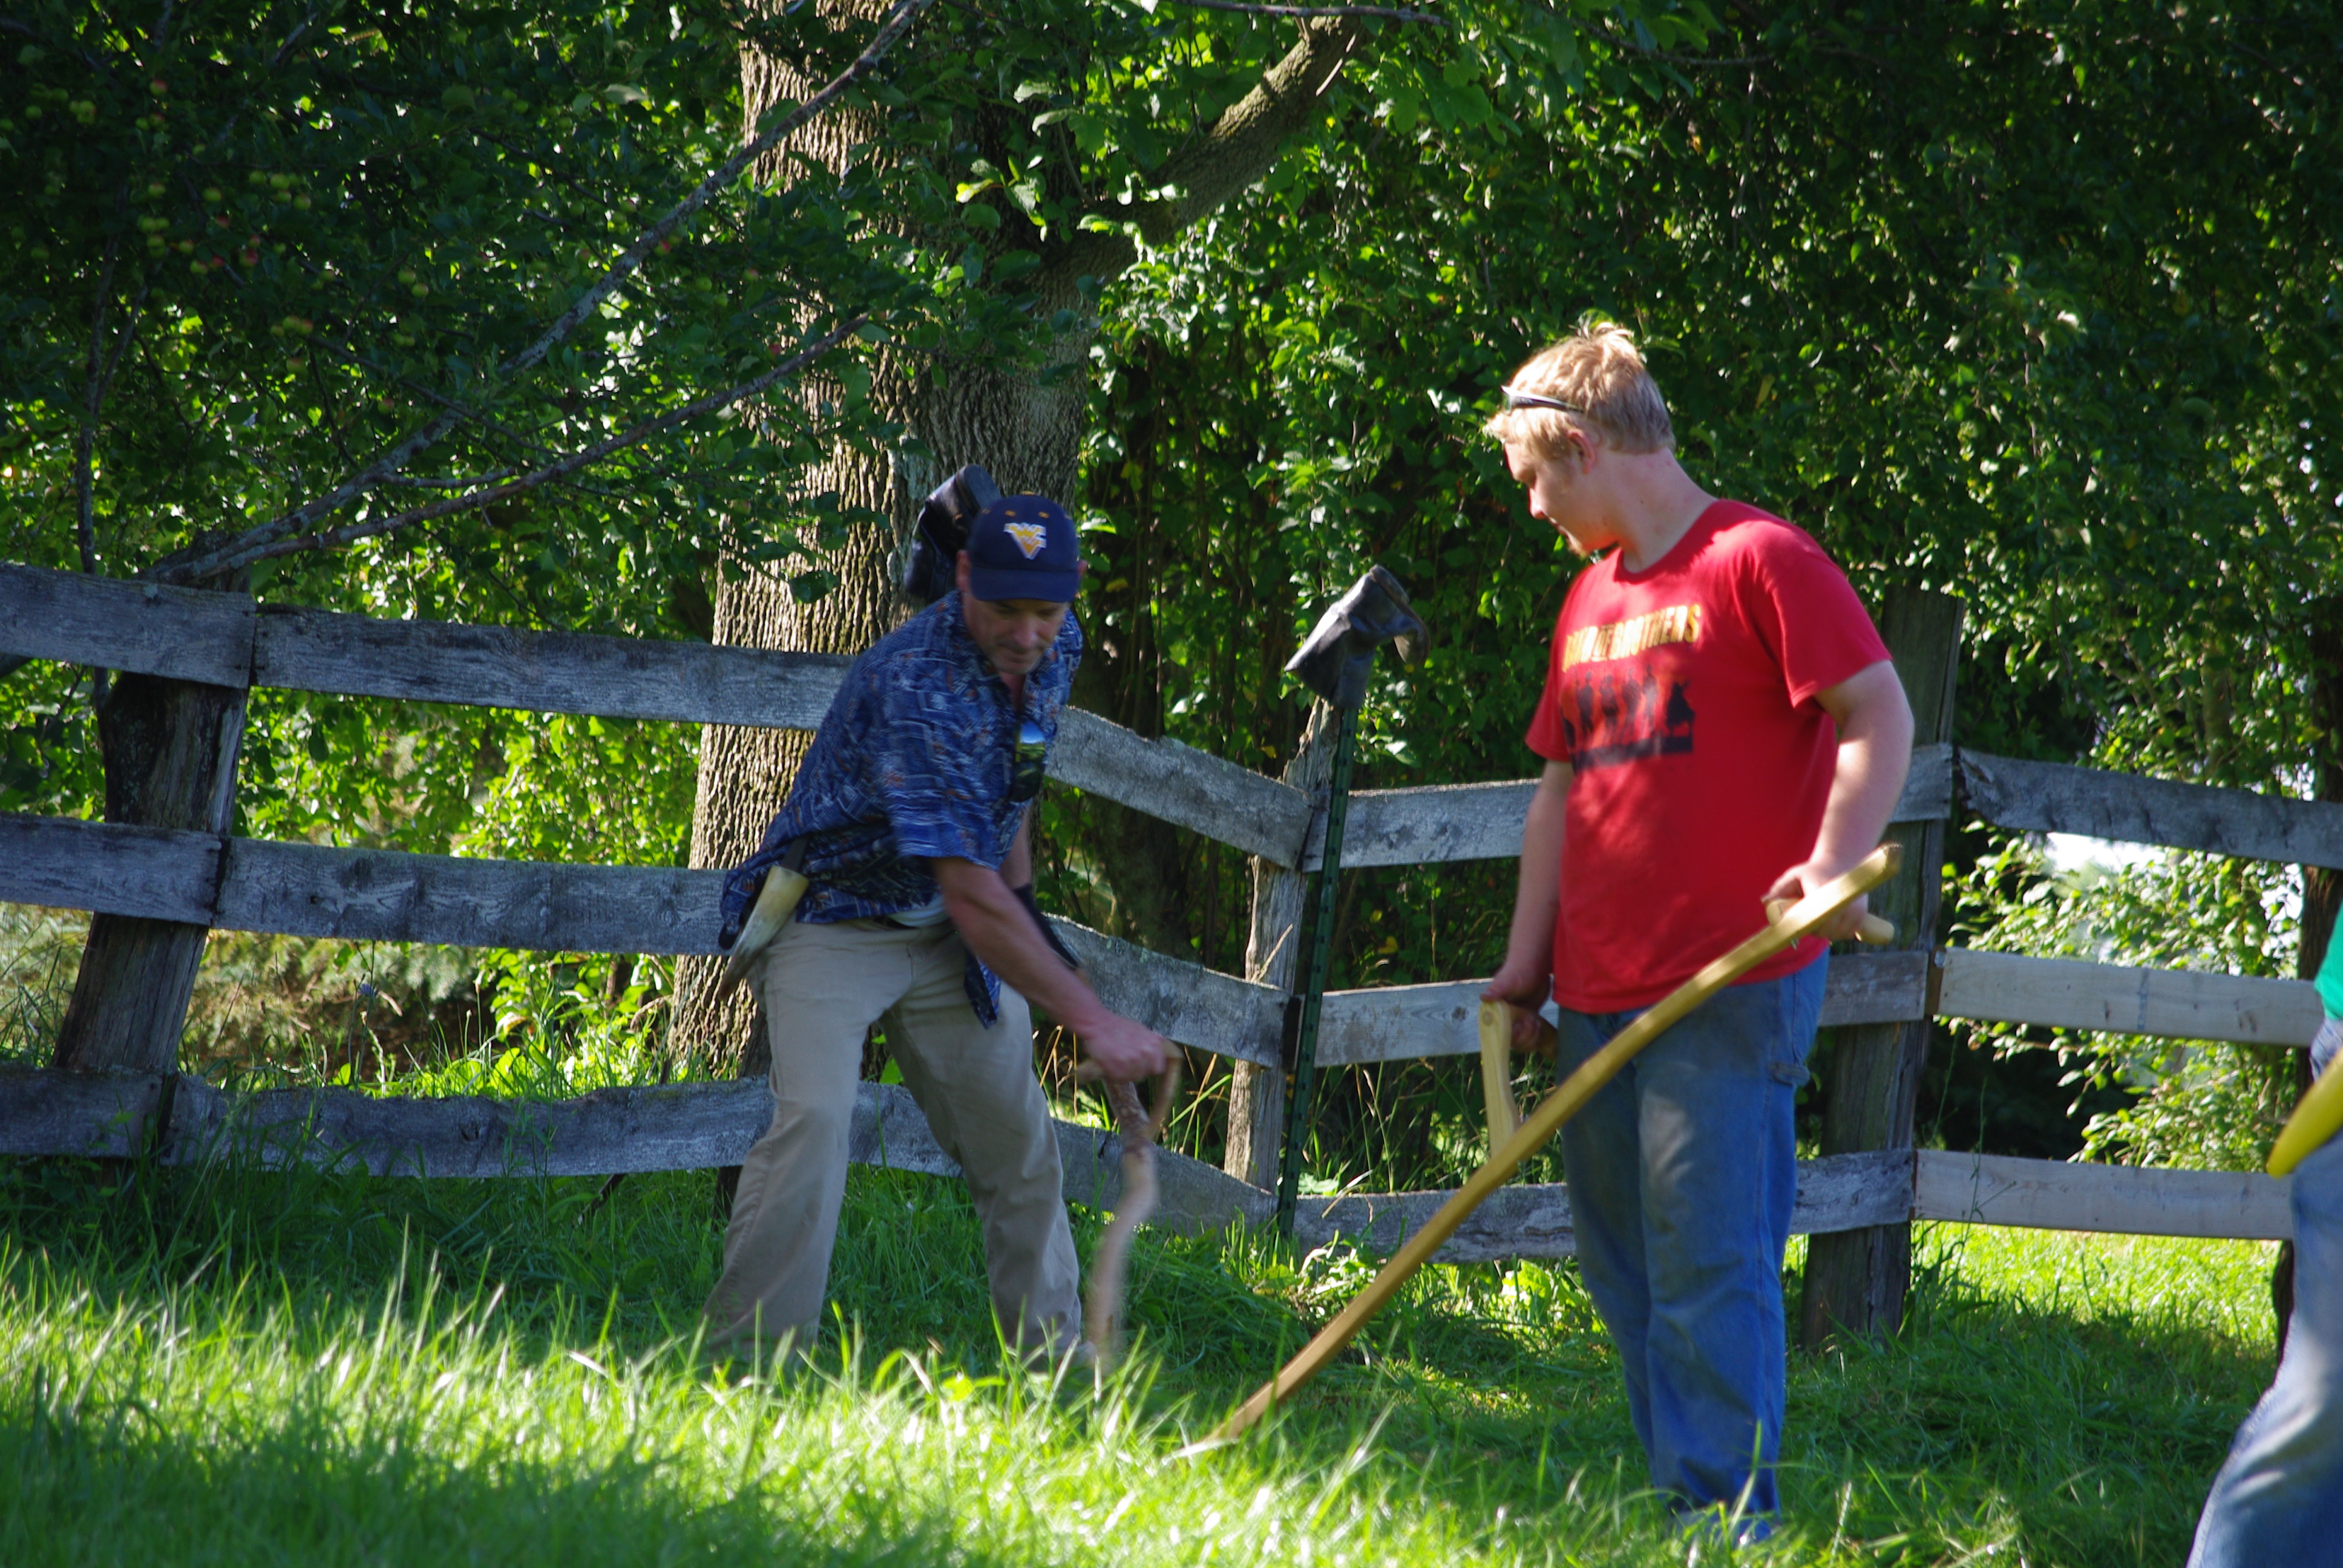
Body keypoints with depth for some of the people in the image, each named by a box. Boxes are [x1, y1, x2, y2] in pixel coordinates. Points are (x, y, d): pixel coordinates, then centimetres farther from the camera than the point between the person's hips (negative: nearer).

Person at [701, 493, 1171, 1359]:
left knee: (1017, 1137, 6)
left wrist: (1022, 904, 15)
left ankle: (1055, 1360, 16)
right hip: (833, 918, -7)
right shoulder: (915, 689, -34)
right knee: (814, 1118, -25)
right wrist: (1093, 1019, -38)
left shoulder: (1056, 648, -7)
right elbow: (970, 896, -36)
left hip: (950, 931, 7)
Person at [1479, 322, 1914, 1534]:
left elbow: (1881, 715, -12)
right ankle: (1682, 1497, 18)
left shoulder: (1759, 560, -6)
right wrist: (1525, 959, 17)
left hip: (1730, 987, -8)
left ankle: (1727, 1513, -8)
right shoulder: (1590, 597, 18)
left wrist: (1832, 864, -26)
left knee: (1709, 1262, -11)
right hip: (1598, 998, 8)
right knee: (1624, 1273, 10)